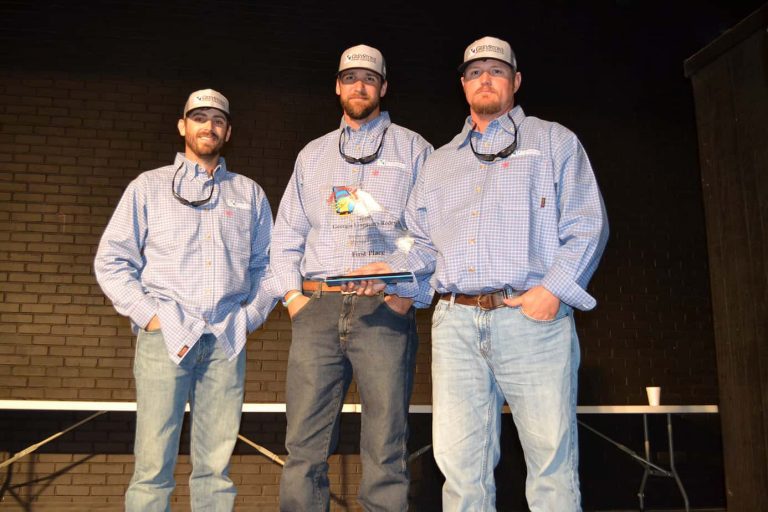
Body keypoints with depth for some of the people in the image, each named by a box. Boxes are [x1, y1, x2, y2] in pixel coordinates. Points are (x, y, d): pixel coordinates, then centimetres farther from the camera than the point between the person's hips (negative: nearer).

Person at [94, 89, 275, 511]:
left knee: (215, 466, 3)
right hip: (165, 335, -1)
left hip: (227, 340, 2)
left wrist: (250, 315, 4)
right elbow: (111, 260, 7)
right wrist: (148, 315, -4)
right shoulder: (149, 186, 11)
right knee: (153, 465, -4)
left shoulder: (249, 193, 17)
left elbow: (265, 264, 17)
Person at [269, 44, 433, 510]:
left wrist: (413, 295, -7)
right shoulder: (313, 154, 21)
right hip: (317, 308, 3)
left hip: (386, 308, -3)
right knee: (305, 445, 1)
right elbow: (287, 232, 20)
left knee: (385, 449, -2)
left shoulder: (413, 149, 11)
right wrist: (292, 293, 6)